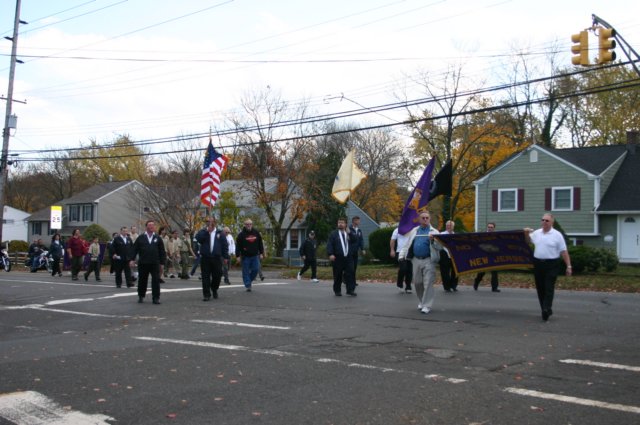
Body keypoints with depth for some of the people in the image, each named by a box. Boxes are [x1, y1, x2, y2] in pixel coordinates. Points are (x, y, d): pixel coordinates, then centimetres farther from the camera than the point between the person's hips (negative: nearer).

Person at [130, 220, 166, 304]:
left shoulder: (158, 238, 8)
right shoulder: (140, 238, 6)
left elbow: (162, 252, 9)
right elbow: (134, 249, 4)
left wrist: (162, 263, 4)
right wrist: (132, 259, -7)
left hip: (155, 263, 0)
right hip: (143, 263, 0)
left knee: (156, 281, -6)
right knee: (142, 280, 10)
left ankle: (156, 298, -1)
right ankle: (141, 296, 25)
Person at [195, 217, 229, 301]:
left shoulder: (220, 233, 8)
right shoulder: (203, 232, 9)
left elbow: (225, 245, 7)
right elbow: (197, 237, -13)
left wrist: (225, 257, 2)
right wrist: (207, 231, -16)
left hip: (217, 258, 0)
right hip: (205, 258, 0)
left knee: (217, 276, 4)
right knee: (206, 276, -2)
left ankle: (214, 289, 31)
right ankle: (206, 294, 5)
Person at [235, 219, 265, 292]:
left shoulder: (256, 233, 6)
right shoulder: (241, 234, -4)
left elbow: (260, 244, 13)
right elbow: (238, 246, -5)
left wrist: (261, 253, 9)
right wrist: (238, 256, -9)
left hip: (255, 256, 3)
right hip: (245, 256, -3)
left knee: (256, 269, -2)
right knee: (246, 272, -1)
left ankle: (249, 280, 21)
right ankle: (248, 286, 5)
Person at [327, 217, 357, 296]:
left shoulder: (349, 233, 15)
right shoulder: (334, 234, 5)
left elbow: (355, 241, 0)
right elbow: (329, 244, -4)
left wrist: (349, 233, -11)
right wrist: (330, 254, -17)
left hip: (348, 257, 3)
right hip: (338, 258, -3)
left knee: (350, 273, -5)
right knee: (338, 275, 2)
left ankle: (350, 290, -2)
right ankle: (337, 291, 12)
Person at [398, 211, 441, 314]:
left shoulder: (434, 232, 1)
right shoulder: (414, 231, 13)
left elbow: (439, 246, -7)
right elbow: (407, 244, 14)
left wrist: (433, 241, -24)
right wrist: (402, 255, 5)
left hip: (428, 260, -4)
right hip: (416, 260, 4)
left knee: (428, 283, -8)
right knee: (417, 282, 11)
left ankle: (427, 305, -4)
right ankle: (422, 301, 31)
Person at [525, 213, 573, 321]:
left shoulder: (557, 235, -4)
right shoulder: (536, 233, 10)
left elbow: (564, 251, -5)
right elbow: (528, 240, 29)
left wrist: (568, 266, -9)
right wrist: (526, 233, 8)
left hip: (551, 265, -5)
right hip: (538, 264, 5)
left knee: (549, 288, -8)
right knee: (540, 288, 10)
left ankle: (546, 310, -11)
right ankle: (546, 310, 21)